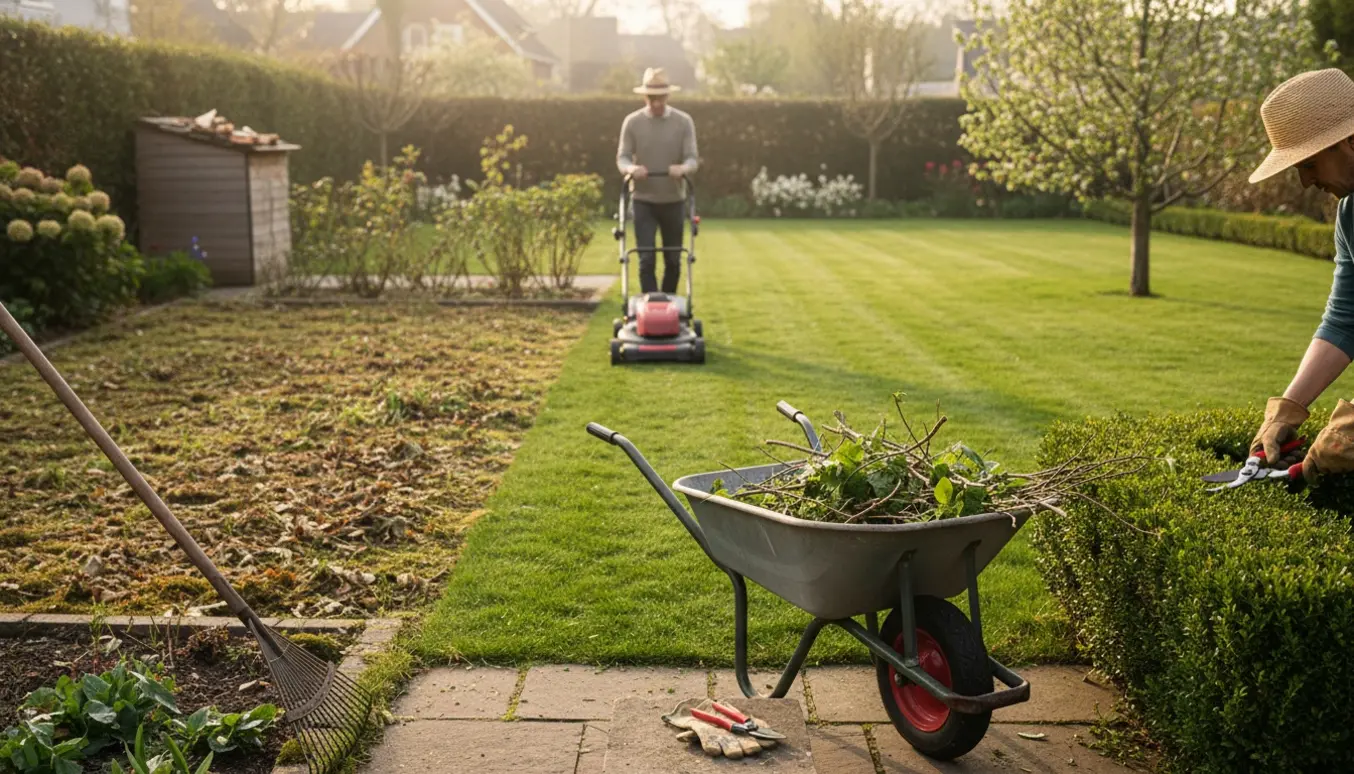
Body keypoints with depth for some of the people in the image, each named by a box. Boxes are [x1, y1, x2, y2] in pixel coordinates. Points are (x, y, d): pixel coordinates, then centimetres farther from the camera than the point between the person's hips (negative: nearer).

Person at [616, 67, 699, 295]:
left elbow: (692, 158, -5)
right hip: (643, 200, -1)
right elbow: (622, 157, -1)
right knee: (646, 259, -7)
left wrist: (682, 168, -29)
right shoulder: (632, 122, -1)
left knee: (673, 260, 8)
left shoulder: (684, 122, -1)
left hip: (674, 200, 1)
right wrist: (631, 168, -25)